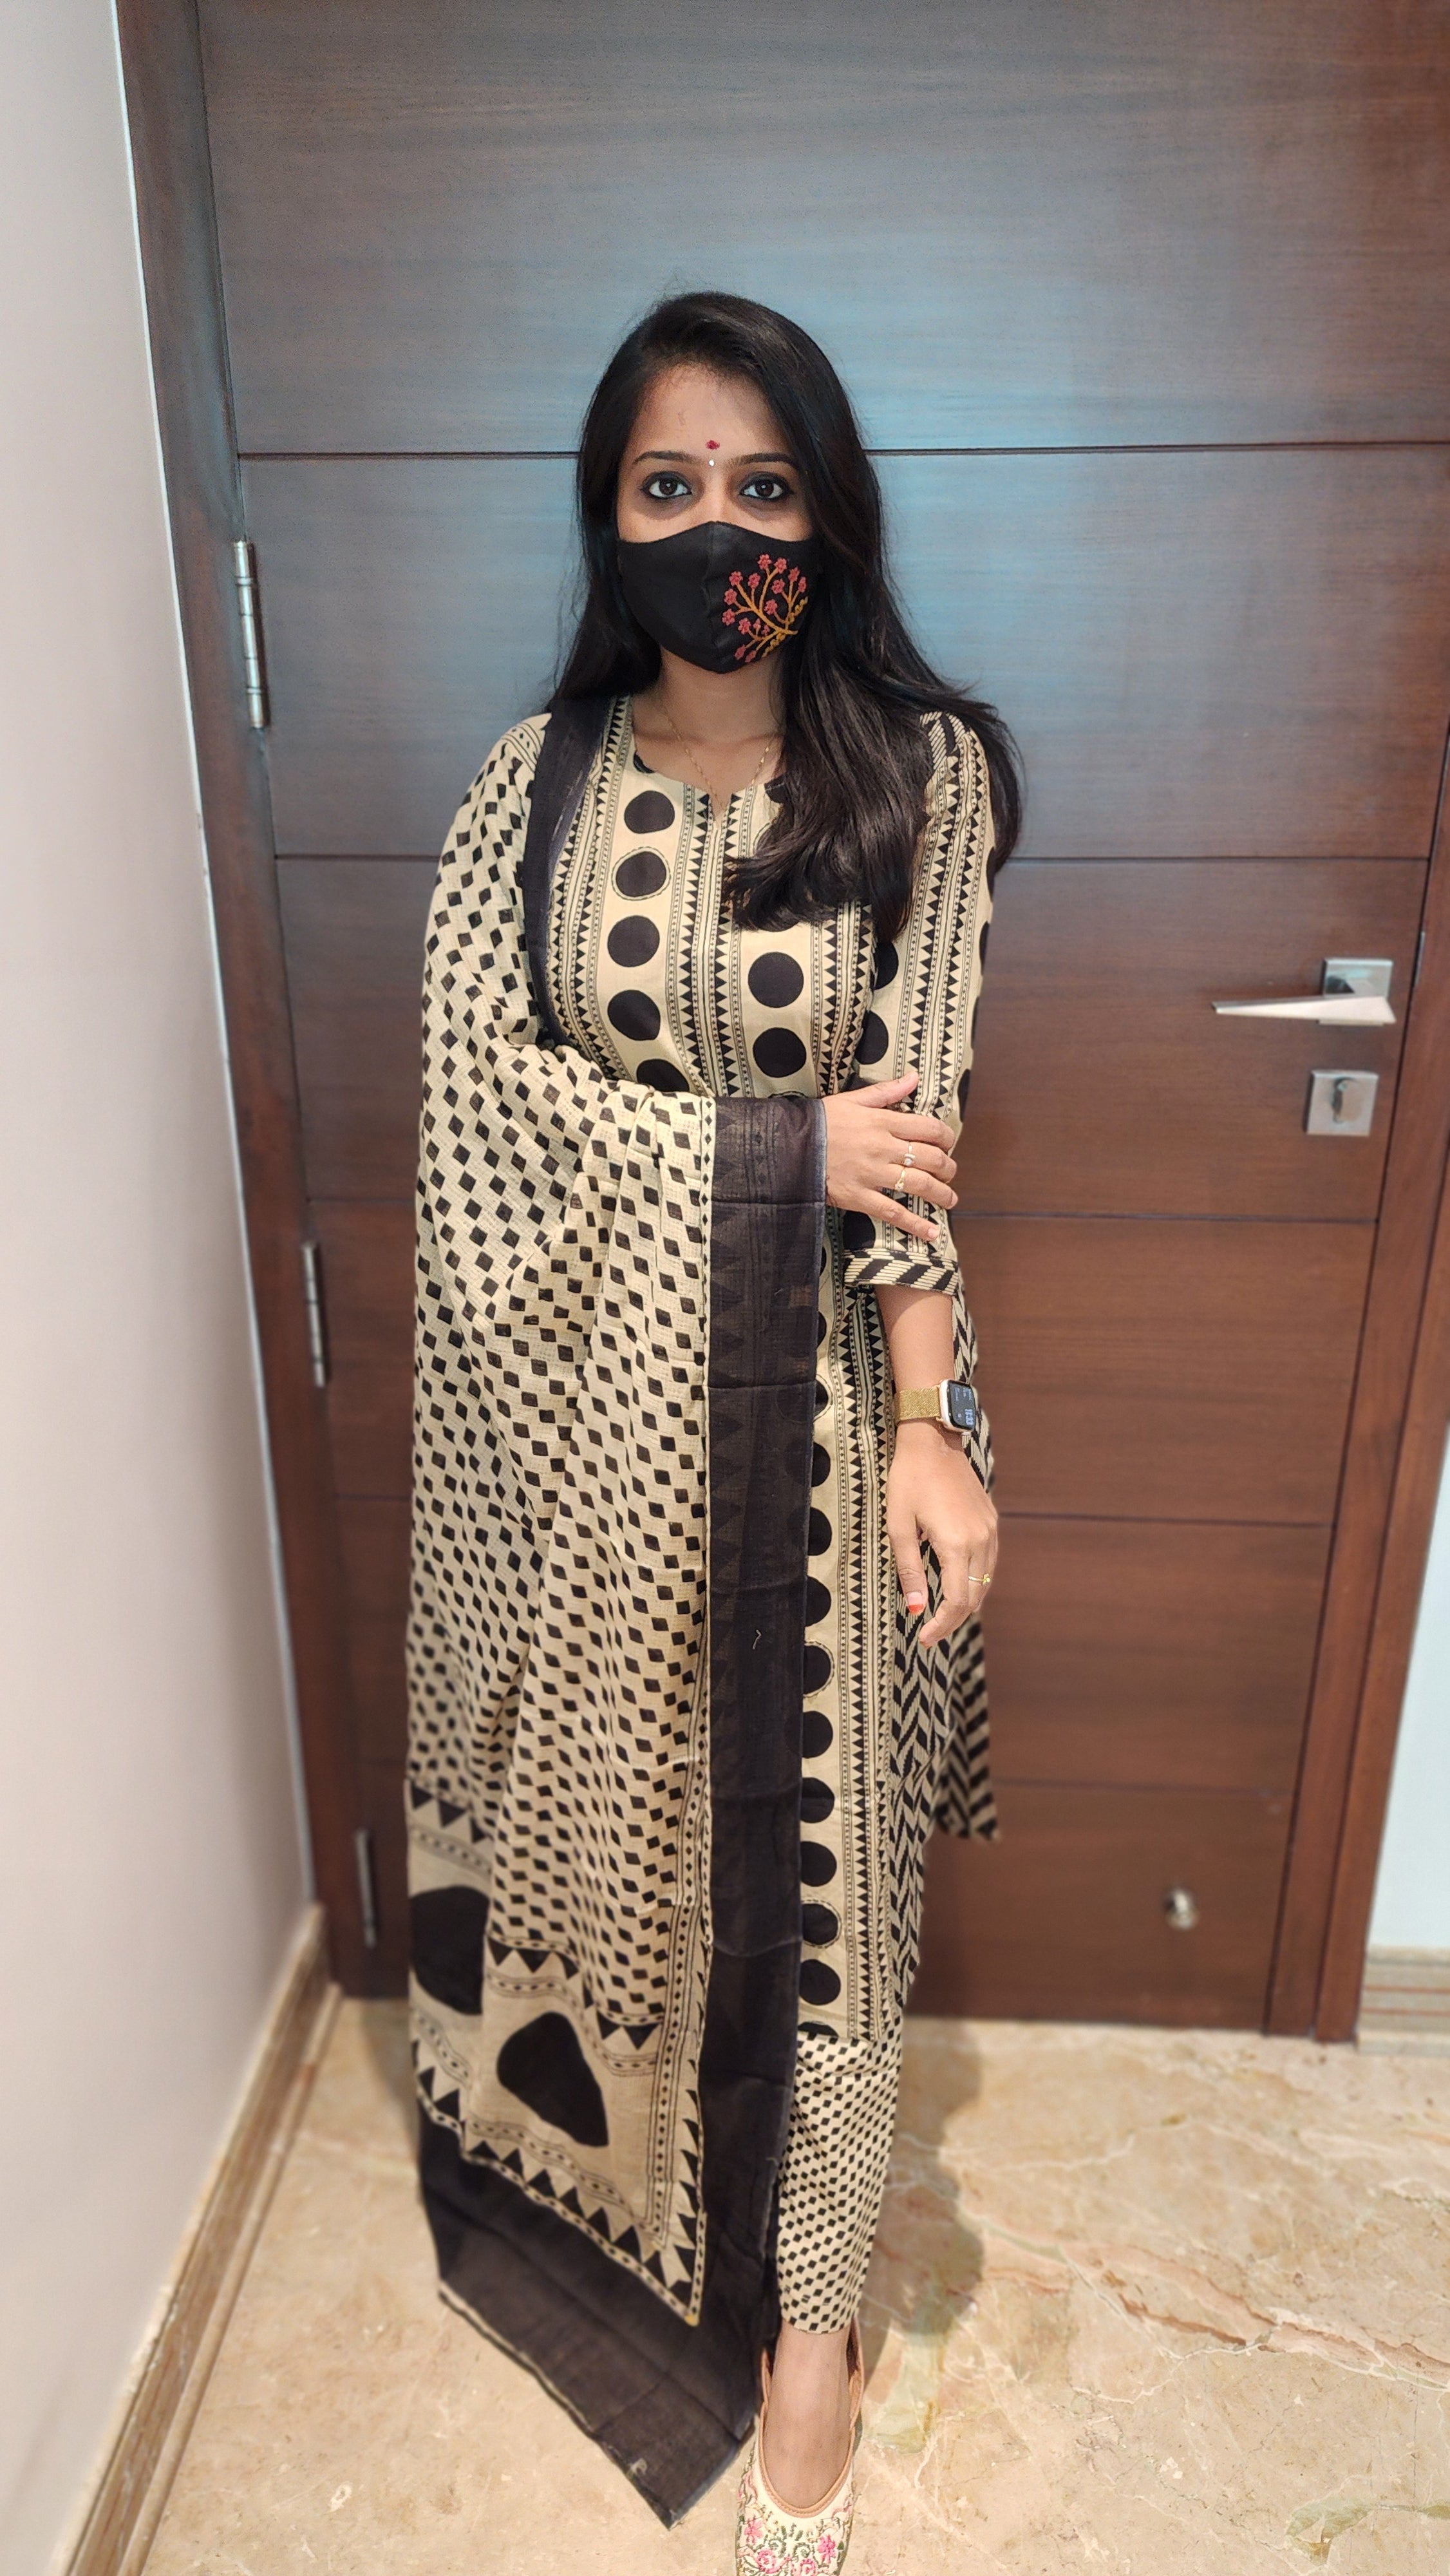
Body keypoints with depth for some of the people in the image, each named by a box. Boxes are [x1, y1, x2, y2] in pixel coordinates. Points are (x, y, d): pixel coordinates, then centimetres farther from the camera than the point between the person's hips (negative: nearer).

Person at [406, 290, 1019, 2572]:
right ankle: (596, 2148, 48)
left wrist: (931, 1420, -15)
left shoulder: (922, 774, -3)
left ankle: (803, 2304, 34)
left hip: (798, 1389, -1)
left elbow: (916, 1123, -8)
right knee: (602, 1788, 18)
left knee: (806, 1836, 10)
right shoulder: (536, 780, 2)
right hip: (580, 1394, 2)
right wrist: (780, 1141, -16)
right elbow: (480, 1081, -7)